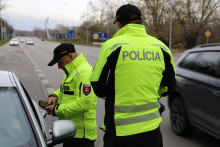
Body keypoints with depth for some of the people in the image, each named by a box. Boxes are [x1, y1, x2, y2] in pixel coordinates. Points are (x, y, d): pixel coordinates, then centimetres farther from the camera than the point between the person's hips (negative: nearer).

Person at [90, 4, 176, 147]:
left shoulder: (112, 46, -10)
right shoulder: (161, 47, 2)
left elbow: (98, 88, -6)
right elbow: (169, 87, 11)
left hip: (120, 129, -3)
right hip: (152, 128, 3)